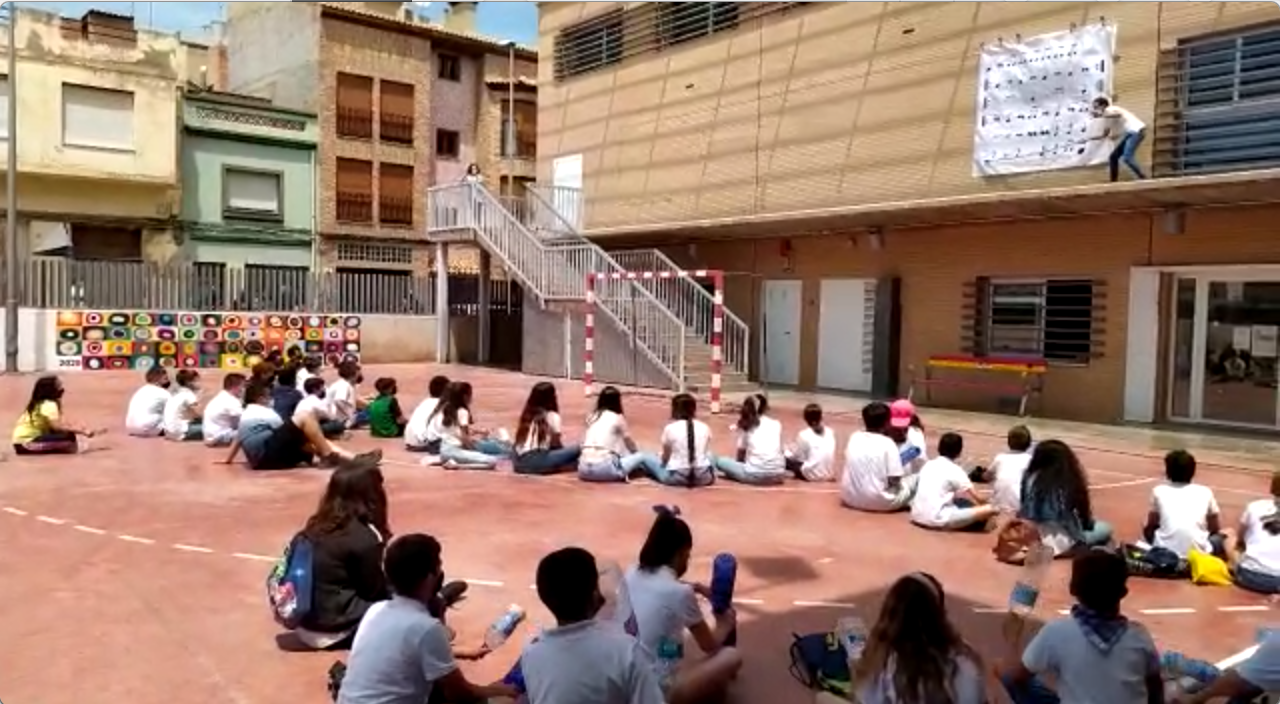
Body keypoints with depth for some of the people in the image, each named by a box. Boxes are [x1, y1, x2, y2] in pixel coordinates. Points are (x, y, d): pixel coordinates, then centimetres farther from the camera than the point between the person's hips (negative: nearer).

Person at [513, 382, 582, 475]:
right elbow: (556, 443, 2)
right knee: (576, 449, -1)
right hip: (536, 461, -7)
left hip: (518, 462, 7)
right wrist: (564, 447, 23)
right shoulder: (552, 416, -1)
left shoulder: (527, 414, 17)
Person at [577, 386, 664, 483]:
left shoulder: (592, 417, 18)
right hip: (604, 469, -6)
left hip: (584, 470, 6)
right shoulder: (617, 418, 4)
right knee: (643, 457, 9)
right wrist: (636, 453, 40)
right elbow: (630, 444, 16)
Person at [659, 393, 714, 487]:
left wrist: (664, 463, 25)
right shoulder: (705, 428, 1)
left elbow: (665, 457, 3)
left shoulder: (670, 428, -6)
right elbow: (706, 452, 12)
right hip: (703, 478, 3)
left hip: (677, 478, -3)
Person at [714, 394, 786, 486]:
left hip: (755, 475, -3)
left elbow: (740, 456, 11)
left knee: (720, 461, 14)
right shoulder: (776, 424, 16)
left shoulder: (746, 426, 10)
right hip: (778, 476, 3)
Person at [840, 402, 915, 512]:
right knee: (915, 479, 12)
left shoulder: (853, 438, 2)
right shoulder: (888, 444, -12)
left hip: (850, 498, 4)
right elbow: (894, 480, -13)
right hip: (880, 502, -4)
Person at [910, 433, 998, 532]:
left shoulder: (928, 465, 13)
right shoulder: (955, 470, -5)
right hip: (937, 519, -8)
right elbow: (976, 497, 1)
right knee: (990, 509, -8)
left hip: (917, 515, 8)